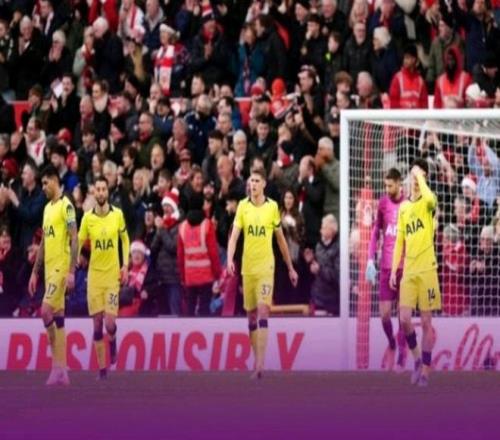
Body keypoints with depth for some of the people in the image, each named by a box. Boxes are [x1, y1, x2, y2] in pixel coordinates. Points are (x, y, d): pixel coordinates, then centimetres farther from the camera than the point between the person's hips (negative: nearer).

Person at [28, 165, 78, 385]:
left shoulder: (66, 206, -9)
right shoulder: (47, 208, 18)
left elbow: (74, 240, -14)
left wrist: (71, 271, -20)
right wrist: (35, 272, 21)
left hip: (61, 268, -9)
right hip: (49, 268, 9)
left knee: (46, 310, -16)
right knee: (57, 316, 6)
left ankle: (58, 367, -11)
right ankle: (60, 370, 6)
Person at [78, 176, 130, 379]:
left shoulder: (118, 214, -3)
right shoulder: (87, 218, -2)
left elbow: (125, 240, 10)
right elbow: (78, 243, 5)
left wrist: (125, 266, 3)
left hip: (113, 274, -1)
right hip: (94, 274, 1)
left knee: (110, 323, -11)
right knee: (97, 324, 2)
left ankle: (113, 340, 26)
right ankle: (102, 369, 12)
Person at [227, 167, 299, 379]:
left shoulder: (272, 207, 2)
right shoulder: (242, 206, 4)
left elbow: (281, 239, 11)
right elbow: (234, 236, -4)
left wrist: (290, 268, 14)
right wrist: (230, 259, -21)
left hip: (266, 266, -2)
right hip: (247, 266, 2)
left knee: (263, 310, -15)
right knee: (251, 315, 7)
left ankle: (260, 364, -20)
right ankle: (257, 360, 17)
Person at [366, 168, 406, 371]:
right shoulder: (383, 203, 5)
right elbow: (376, 232, 12)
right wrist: (371, 260, 5)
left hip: (406, 266, -3)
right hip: (386, 265, 3)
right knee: (384, 313, 0)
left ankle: (401, 358, 9)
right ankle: (391, 345, 27)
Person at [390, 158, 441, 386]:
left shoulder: (428, 202, -2)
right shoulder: (403, 207, 13)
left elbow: (430, 198, -30)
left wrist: (420, 176, -16)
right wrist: (393, 270, 12)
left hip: (427, 270, -4)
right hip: (408, 271, 4)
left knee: (426, 321, 0)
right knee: (404, 319, -4)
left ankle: (426, 369, 7)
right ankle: (417, 358, 18)